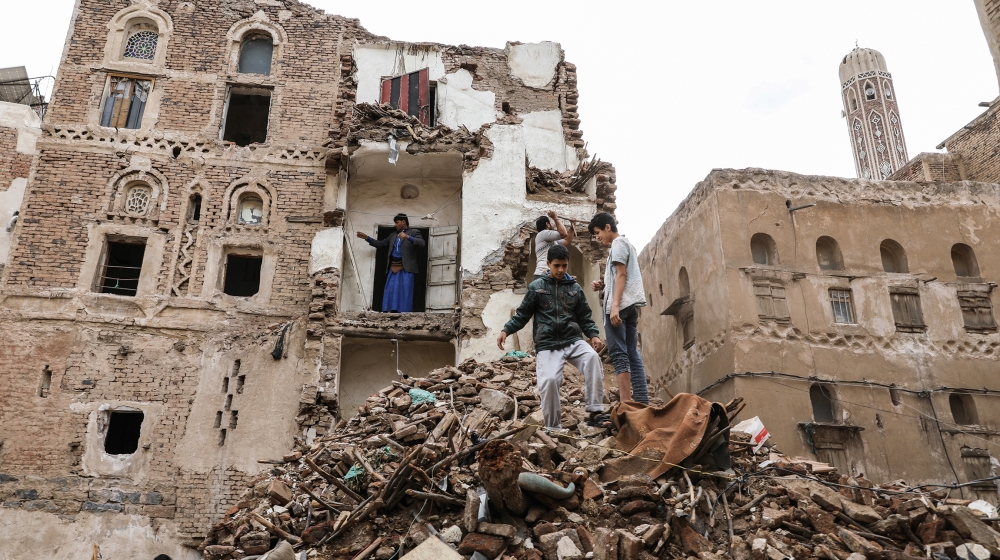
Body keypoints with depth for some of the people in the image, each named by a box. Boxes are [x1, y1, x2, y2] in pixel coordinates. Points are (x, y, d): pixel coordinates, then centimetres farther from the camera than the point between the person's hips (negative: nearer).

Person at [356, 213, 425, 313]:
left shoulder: (414, 232, 5)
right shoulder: (393, 235, 22)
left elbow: (422, 243, -12)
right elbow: (380, 244, 24)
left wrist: (407, 237, -24)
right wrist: (367, 238, 15)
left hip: (406, 267, -6)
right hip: (394, 266, 6)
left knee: (405, 290, -9)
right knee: (391, 290, -1)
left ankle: (405, 314, -10)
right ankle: (389, 312, -2)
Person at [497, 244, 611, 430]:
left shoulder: (575, 288, 13)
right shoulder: (536, 287, 7)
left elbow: (585, 317, 16)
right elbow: (522, 314, 9)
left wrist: (593, 334, -2)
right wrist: (506, 330, -6)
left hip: (573, 340, 2)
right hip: (548, 345, -2)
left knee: (592, 358, -30)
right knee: (549, 380, -24)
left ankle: (595, 412, -25)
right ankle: (553, 427, -2)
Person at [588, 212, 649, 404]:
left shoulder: (618, 242, -1)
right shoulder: (626, 244, 28)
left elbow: (621, 275, -12)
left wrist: (615, 305, -21)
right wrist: (603, 285, 12)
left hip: (621, 305, -10)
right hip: (630, 306, 10)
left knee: (619, 354, -13)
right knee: (633, 356, 4)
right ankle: (643, 406, -2)